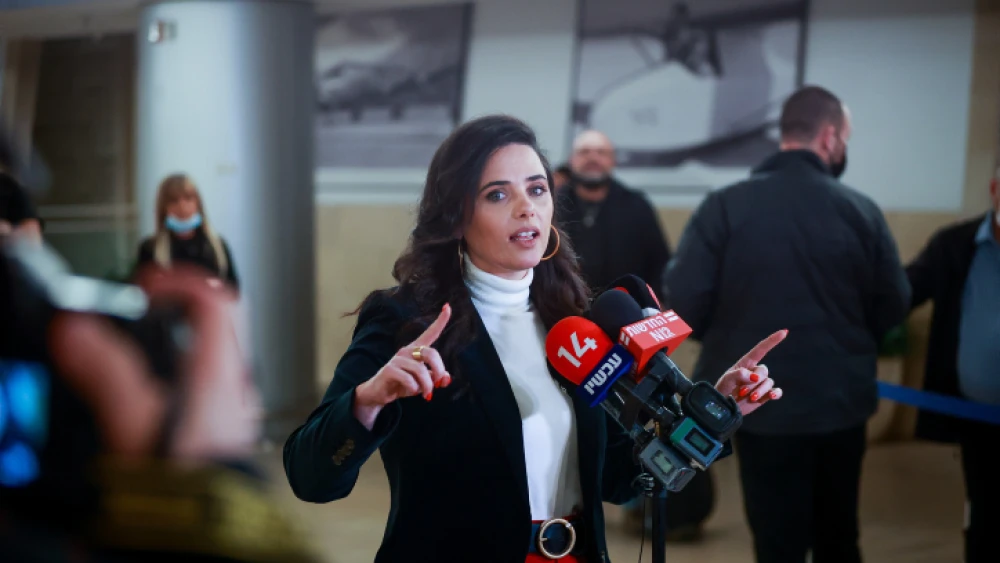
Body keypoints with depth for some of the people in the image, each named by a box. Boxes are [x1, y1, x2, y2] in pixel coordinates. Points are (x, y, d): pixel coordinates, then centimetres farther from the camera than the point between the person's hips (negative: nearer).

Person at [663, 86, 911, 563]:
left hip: (763, 403, -2)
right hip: (842, 402, 2)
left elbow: (685, 299, -14)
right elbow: (894, 305, -1)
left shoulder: (725, 205, -11)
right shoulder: (862, 211, -6)